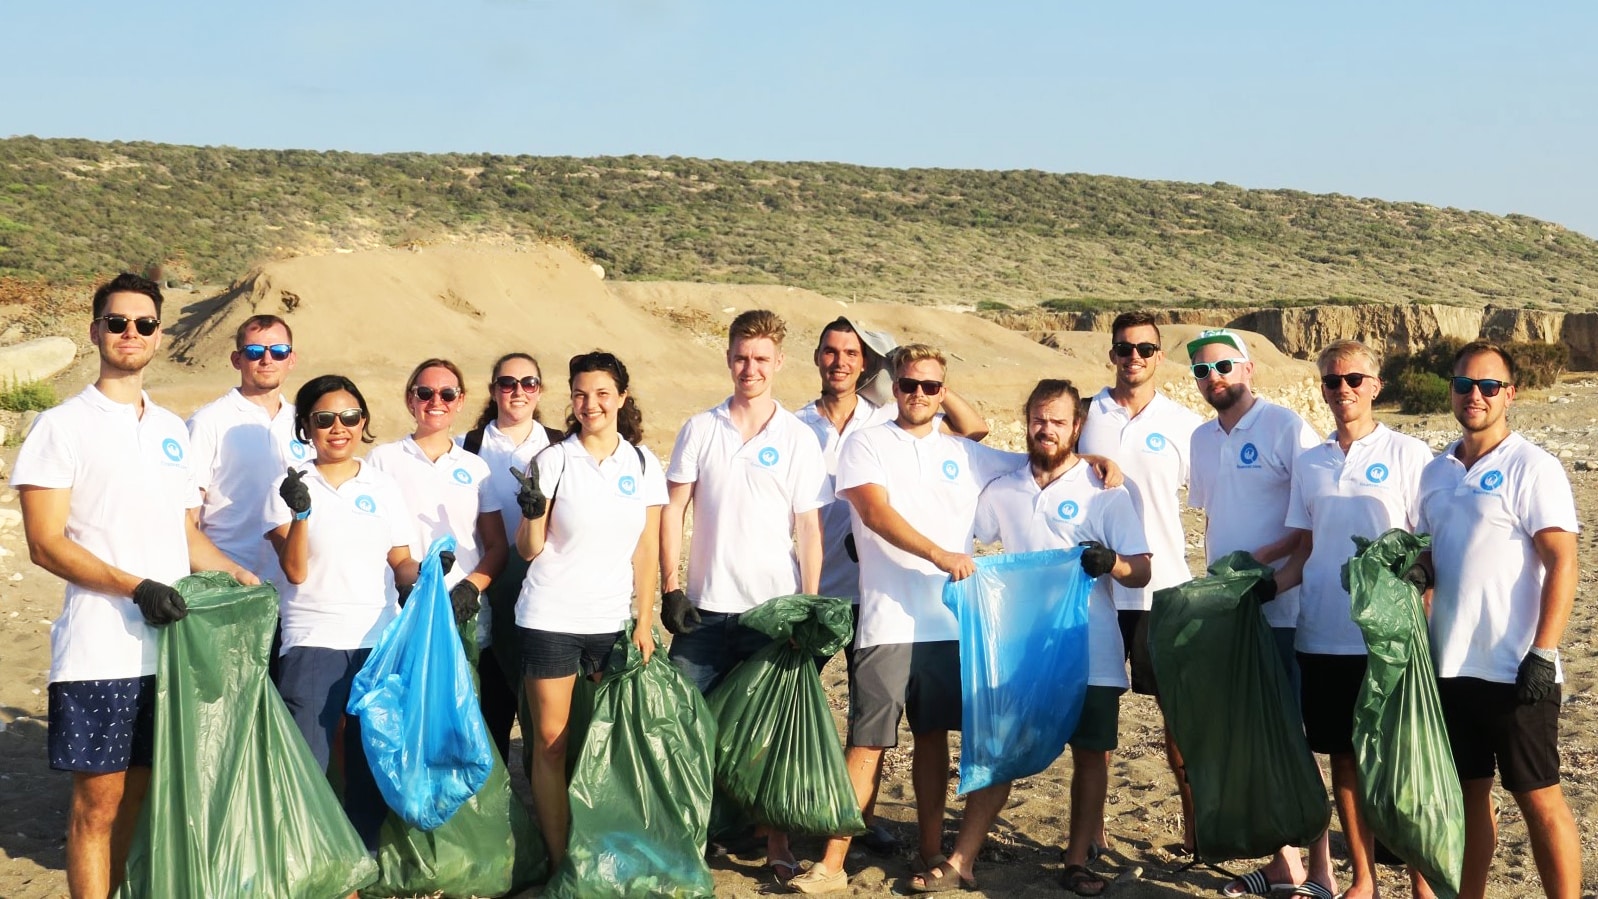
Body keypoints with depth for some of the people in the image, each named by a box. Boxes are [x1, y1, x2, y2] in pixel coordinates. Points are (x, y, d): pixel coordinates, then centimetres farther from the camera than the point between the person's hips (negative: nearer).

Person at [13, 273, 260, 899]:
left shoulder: (172, 430, 15)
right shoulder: (64, 426, -3)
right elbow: (46, 543, -10)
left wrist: (235, 573, 3)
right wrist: (137, 588, -18)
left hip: (169, 643, 6)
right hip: (98, 652, -5)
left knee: (137, 790, 12)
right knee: (98, 800, -2)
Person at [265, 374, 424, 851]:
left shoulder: (383, 486, 11)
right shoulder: (290, 487, 3)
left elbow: (401, 565, 10)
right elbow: (295, 570, -7)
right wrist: (301, 512, -20)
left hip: (378, 642, 3)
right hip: (312, 644, -3)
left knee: (372, 766, 6)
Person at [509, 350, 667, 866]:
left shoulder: (644, 465, 4)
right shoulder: (553, 461, -3)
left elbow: (647, 551, 6)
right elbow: (529, 550, -3)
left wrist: (644, 622, 2)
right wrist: (532, 511, -23)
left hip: (613, 620, 2)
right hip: (550, 617, -2)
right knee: (550, 740, 1)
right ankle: (558, 861, 9)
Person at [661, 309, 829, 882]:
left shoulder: (799, 439, 1)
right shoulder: (700, 430, 4)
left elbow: (809, 529, 1)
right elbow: (673, 510, 5)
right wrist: (670, 588, -3)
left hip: (774, 607, -1)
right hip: (706, 607, 1)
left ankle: (777, 843, 15)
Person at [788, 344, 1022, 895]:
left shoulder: (966, 455, 14)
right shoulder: (867, 445, 3)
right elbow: (876, 510, -12)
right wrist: (940, 554, -24)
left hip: (950, 621, 3)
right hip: (887, 623, -3)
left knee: (933, 735, 10)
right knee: (867, 743, -3)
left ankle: (931, 853, 19)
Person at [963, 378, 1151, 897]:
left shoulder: (1104, 492, -2)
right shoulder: (1002, 491, 6)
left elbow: (1141, 571, -6)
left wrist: (1113, 563, -27)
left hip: (1090, 654, -2)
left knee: (1090, 754, 6)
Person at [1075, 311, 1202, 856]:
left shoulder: (1184, 424, 2)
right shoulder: (1087, 415, 4)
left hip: (1166, 586, -1)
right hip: (1096, 584, 1)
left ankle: (1194, 816, 16)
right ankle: (1092, 824, 16)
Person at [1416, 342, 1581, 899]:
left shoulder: (1532, 468, -8)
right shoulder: (1437, 473, 12)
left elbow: (1562, 563, -13)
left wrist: (1542, 654, -19)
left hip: (1515, 669, -6)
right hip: (1450, 666, 6)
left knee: (1539, 800, 0)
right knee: (1469, 792, 13)